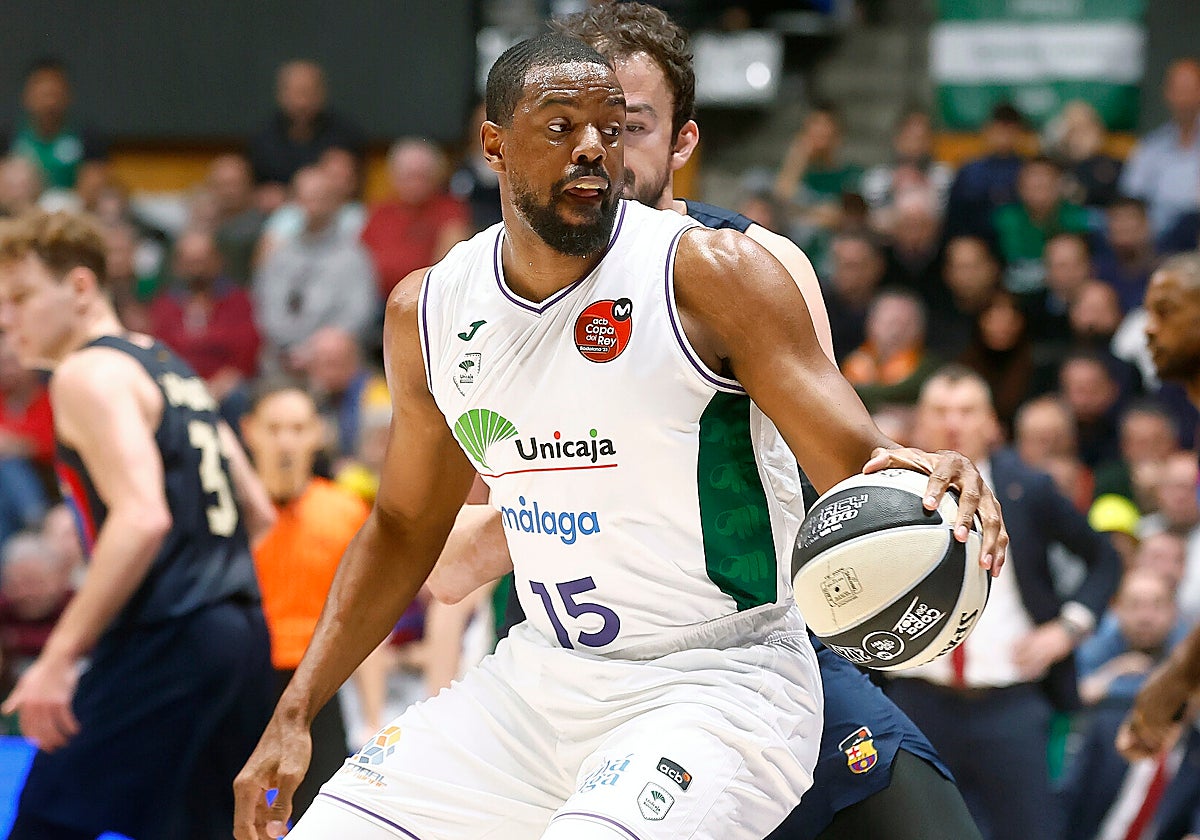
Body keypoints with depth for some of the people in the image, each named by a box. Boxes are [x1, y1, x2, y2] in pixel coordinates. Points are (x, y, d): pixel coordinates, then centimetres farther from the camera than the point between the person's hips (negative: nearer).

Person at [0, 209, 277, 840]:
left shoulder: (89, 374, -7)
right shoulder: (166, 366, 21)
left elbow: (143, 520, -21)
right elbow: (256, 511, 25)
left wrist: (58, 659, -23)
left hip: (165, 645, -9)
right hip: (241, 634, 10)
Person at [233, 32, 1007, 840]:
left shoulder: (707, 273, -13)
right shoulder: (428, 312, 3)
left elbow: (855, 465, -15)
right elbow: (406, 527, 16)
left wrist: (920, 474, -40)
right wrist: (295, 714, 11)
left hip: (718, 684, -6)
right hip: (538, 678, 6)